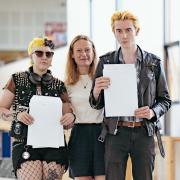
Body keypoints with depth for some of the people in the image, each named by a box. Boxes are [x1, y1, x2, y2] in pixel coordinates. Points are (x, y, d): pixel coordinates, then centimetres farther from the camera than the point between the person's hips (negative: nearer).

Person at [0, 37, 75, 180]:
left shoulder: (59, 86, 12)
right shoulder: (17, 80, 8)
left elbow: (67, 124, 15)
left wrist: (70, 117, -9)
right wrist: (17, 115, -11)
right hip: (25, 143, -2)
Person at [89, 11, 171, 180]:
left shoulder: (153, 62, 4)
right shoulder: (106, 61, 5)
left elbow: (164, 99, 9)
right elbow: (96, 104, 8)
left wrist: (153, 112, -12)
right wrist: (97, 90, -14)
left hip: (144, 133, 0)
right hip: (115, 132, 0)